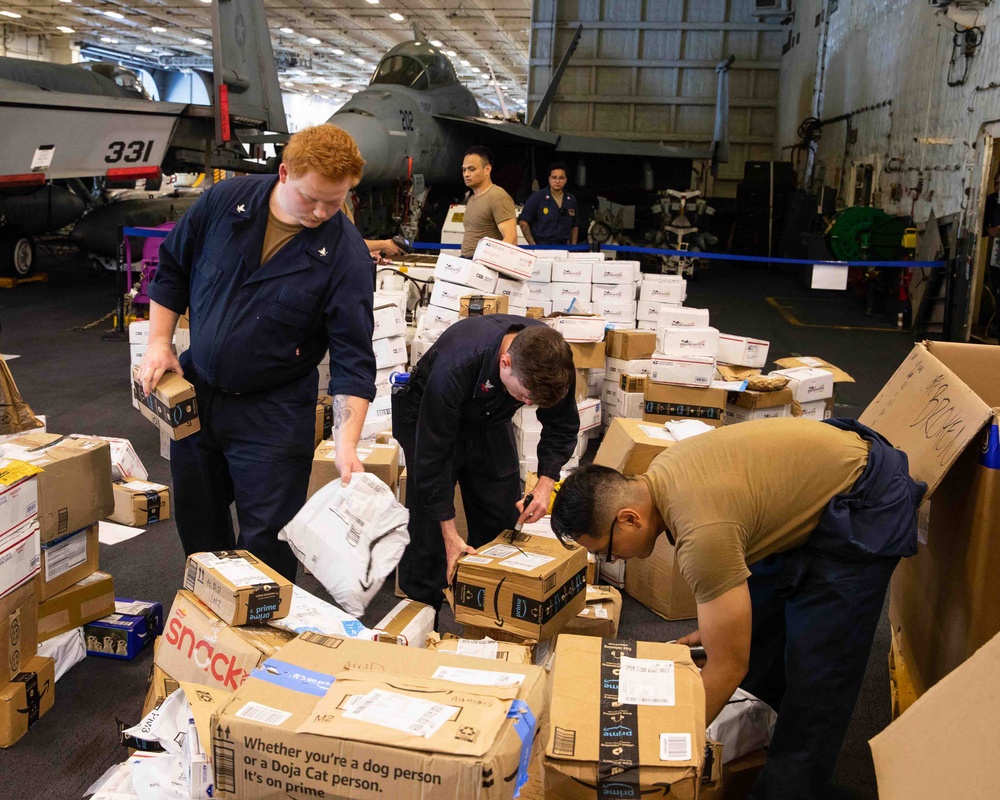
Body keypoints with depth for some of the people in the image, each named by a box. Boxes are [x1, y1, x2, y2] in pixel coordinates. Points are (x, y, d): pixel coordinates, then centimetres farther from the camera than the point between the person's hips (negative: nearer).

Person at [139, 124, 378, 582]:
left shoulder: (346, 253, -18)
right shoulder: (224, 202, -9)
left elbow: (353, 360, -19)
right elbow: (172, 270, 7)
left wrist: (347, 444, -29)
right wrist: (159, 344, 0)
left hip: (273, 413, -4)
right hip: (194, 392, 4)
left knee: (267, 543, 2)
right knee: (196, 526, 20)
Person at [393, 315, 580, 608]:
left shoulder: (551, 359, -28)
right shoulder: (453, 368, -42)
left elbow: (562, 427, -9)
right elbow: (433, 453, -33)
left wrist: (546, 483, -24)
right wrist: (450, 535, -30)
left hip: (489, 420, 5)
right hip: (428, 418, -4)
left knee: (504, 522, 3)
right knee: (429, 525, -9)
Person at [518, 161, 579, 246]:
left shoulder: (571, 200, 13)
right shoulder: (537, 197, -1)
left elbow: (574, 226, 21)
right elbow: (523, 222, -3)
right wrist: (533, 245, -10)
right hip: (541, 247, -4)